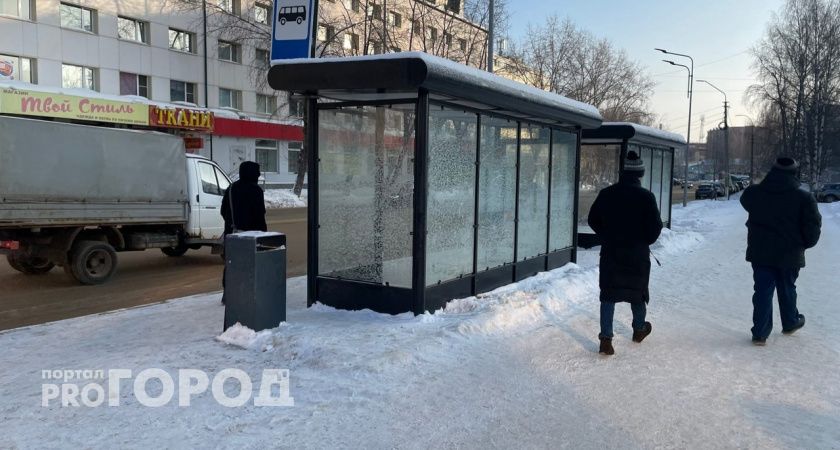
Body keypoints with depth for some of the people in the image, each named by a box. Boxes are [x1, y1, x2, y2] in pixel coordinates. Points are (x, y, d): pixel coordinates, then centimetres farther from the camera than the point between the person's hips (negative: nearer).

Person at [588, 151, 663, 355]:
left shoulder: (606, 194, -3)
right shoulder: (646, 196, -14)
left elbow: (593, 220, 6)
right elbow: (655, 227, -11)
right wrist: (645, 241, 9)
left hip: (610, 253, 2)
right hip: (637, 254, -2)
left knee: (608, 294, 6)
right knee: (637, 291, 18)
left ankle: (606, 339, -1)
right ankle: (639, 329, 39)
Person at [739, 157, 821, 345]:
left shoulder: (754, 193, -5)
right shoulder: (804, 198, -13)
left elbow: (745, 201, 20)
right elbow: (812, 229, -9)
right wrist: (804, 244, 9)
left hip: (760, 253, 1)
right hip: (789, 255, -1)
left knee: (763, 291, 6)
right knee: (787, 290, 19)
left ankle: (760, 333, 4)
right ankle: (790, 323, 40)